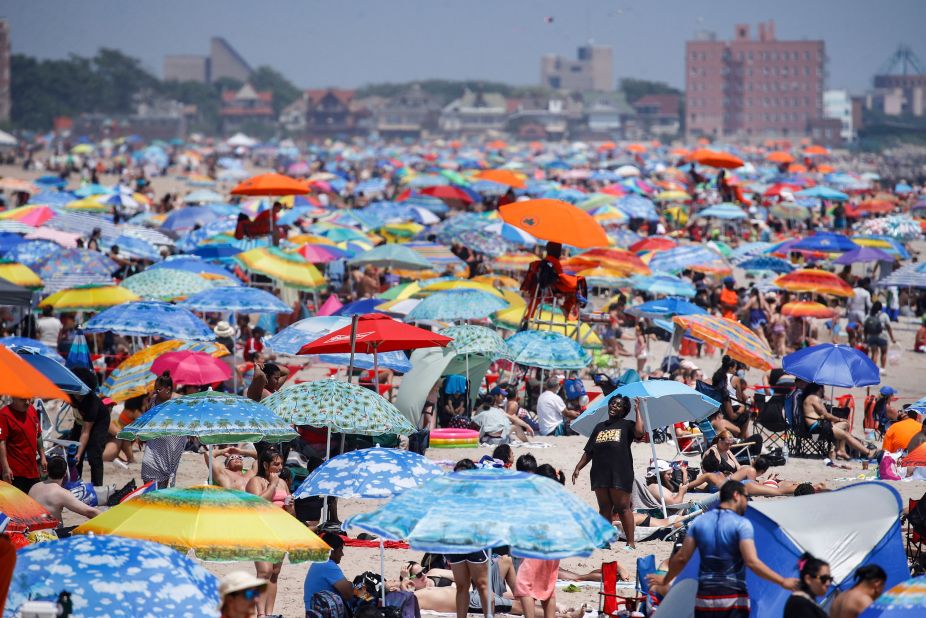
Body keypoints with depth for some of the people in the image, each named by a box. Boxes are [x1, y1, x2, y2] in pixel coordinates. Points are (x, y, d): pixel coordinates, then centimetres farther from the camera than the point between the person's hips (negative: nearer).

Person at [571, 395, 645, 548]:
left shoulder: (627, 425, 6)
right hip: (600, 474, 5)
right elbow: (589, 452, 20)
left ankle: (631, 542, -5)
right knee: (604, 508, 7)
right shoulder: (600, 427, 19)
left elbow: (639, 432, -17)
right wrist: (578, 468, 10)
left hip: (620, 473, -5)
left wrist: (638, 411, -8)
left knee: (623, 507, -6)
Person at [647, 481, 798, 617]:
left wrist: (665, 579, 24)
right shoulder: (741, 524, -8)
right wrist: (783, 582, -16)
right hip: (733, 597, -5)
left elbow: (682, 558, 7)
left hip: (704, 596, 5)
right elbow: (752, 561, -18)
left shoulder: (699, 521, 7)